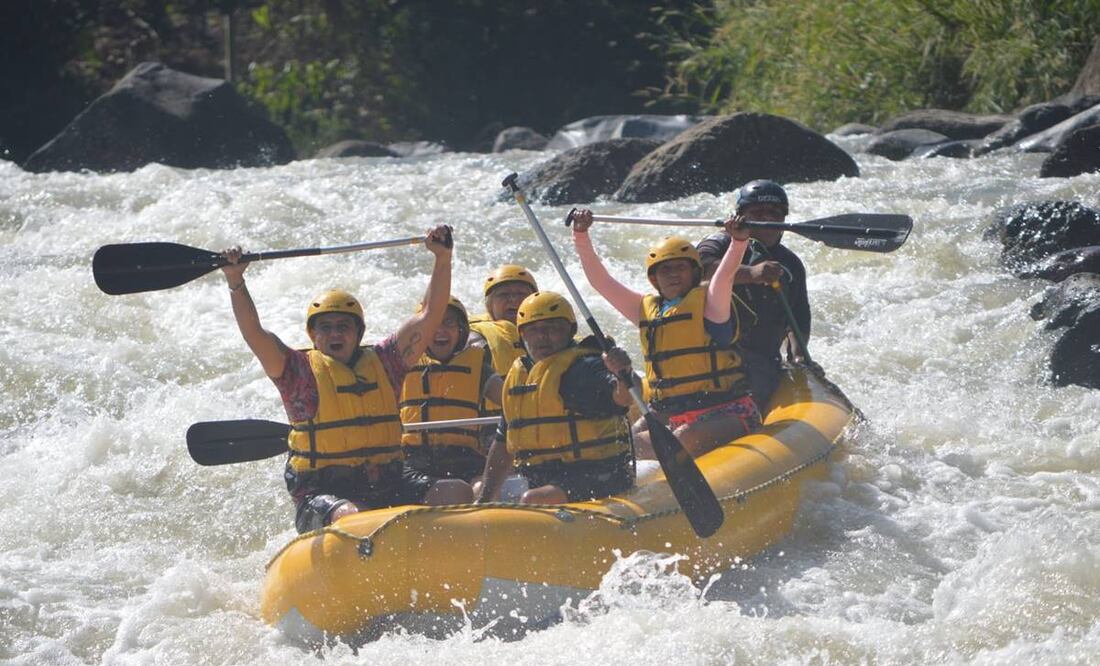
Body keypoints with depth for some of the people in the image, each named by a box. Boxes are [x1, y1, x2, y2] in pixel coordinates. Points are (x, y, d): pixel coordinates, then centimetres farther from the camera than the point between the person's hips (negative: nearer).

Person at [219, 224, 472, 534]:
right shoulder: (300, 371, 5)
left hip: (389, 485, 4)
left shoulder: (383, 362, 15)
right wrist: (236, 282, -22)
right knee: (351, 519, -38)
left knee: (456, 493, -18)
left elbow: (429, 317, 9)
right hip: (323, 493, -4)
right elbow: (255, 334, -8)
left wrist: (442, 258, -2)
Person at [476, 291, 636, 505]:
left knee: (531, 502, -32)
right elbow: (503, 445, 23)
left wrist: (622, 376, -51)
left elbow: (621, 398, -28)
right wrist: (483, 501, 17)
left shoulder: (582, 368, -8)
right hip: (545, 483, 8)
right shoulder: (517, 377, 17)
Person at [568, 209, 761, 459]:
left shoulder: (707, 302, -1)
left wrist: (739, 241, -40)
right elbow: (599, 280, 13)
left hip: (726, 414, -6)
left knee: (685, 440, -34)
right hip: (668, 415, 6)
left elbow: (725, 274, -20)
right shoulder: (646, 309, 14)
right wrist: (581, 235, 3)